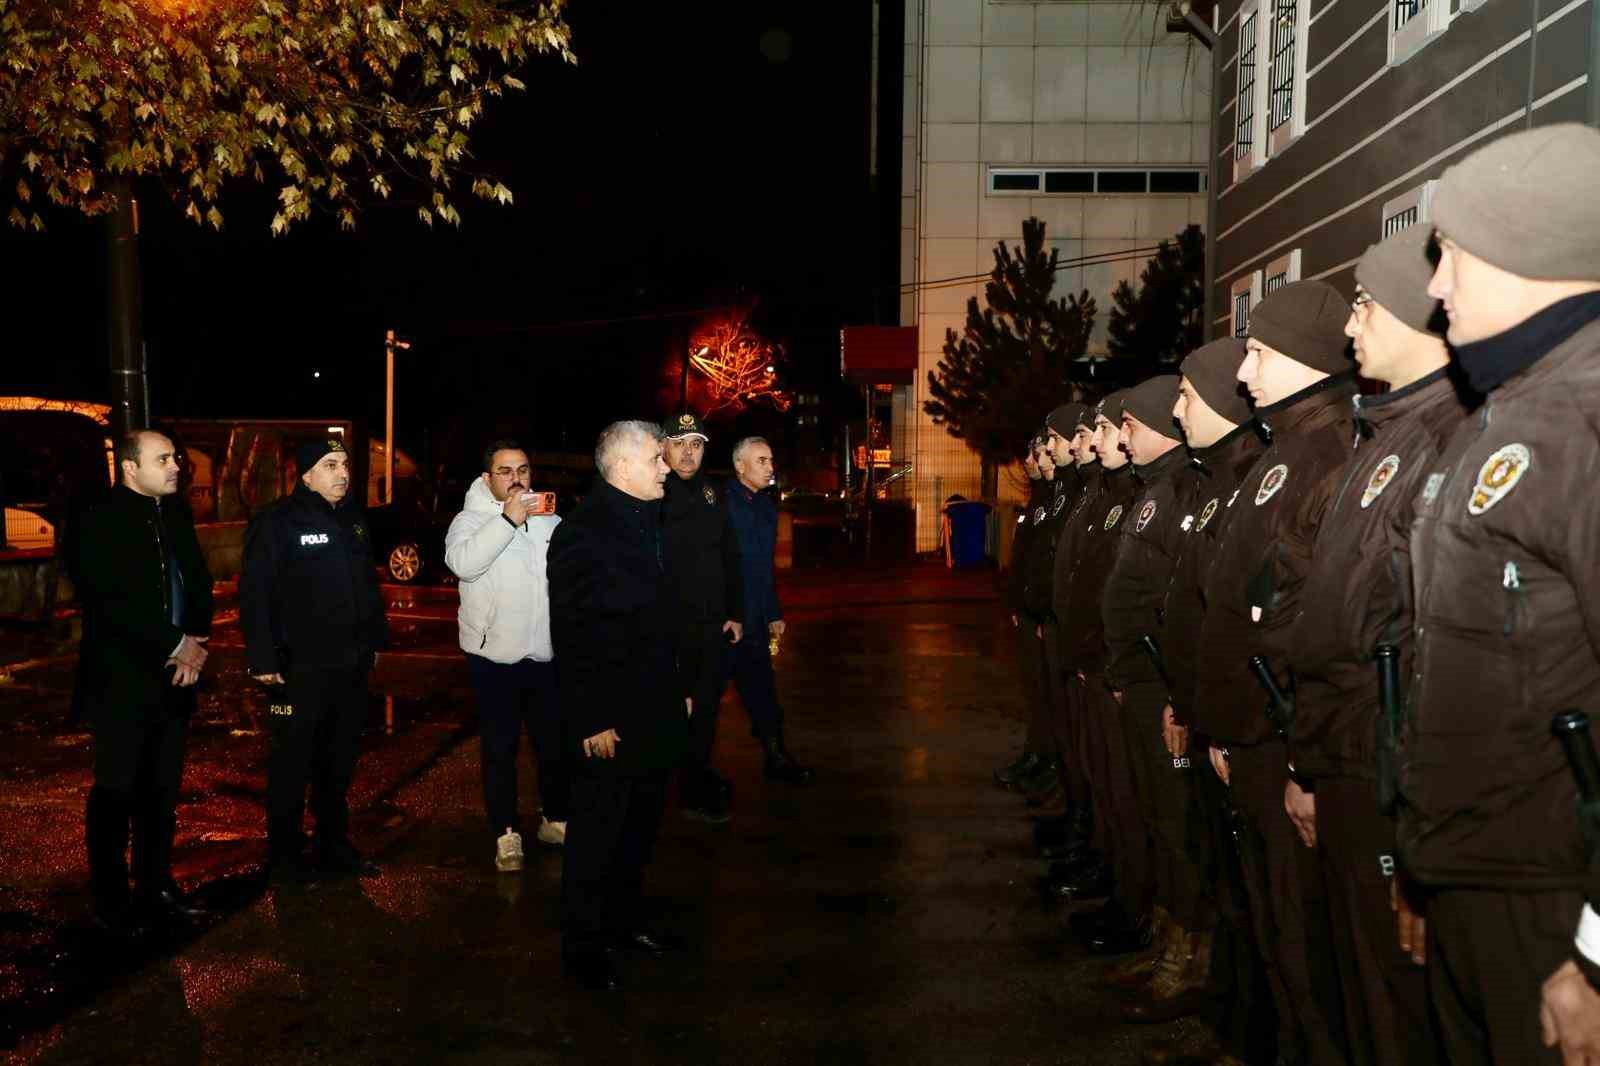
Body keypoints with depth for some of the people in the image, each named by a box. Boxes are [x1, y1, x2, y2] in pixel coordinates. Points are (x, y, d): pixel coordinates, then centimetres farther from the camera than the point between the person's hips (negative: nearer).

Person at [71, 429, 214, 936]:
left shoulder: (176, 513, 8)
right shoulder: (99, 523, -11)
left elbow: (198, 581, 11)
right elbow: (111, 604, -18)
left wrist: (197, 642, -5)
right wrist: (176, 645, -15)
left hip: (173, 678, 6)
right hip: (122, 683, -6)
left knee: (163, 790, 14)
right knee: (116, 791, 5)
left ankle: (155, 887, 26)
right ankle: (110, 902, 18)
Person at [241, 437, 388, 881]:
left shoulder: (354, 518, 12)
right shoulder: (278, 522, -10)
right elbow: (255, 593, -14)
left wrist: (375, 639, 16)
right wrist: (263, 658, -18)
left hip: (352, 663, 7)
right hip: (301, 667, -7)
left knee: (340, 761, 15)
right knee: (293, 764, 4)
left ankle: (334, 845, 28)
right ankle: (284, 856, 18)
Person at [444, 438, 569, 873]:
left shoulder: (549, 518, 8)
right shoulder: (470, 519, -5)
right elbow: (462, 562, -26)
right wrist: (508, 520, -29)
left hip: (548, 653, 4)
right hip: (495, 655, -4)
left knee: (555, 742, 14)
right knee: (500, 749, 7)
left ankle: (555, 819, 32)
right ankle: (506, 833, 19)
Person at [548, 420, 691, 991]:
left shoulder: (648, 521, 11)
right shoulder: (581, 532, -16)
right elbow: (573, 637, -19)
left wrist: (679, 687, 16)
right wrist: (591, 722, -19)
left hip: (654, 710, 8)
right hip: (609, 721, -8)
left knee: (641, 825, 19)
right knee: (597, 835, 6)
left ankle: (623, 921, 35)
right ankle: (583, 947, 21)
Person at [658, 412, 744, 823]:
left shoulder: (713, 494, 10)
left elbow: (730, 557, 15)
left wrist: (735, 613, 13)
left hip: (712, 621, 6)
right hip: (669, 624, -6)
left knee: (707, 704, 15)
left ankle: (699, 775, 31)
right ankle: (693, 793, 19)